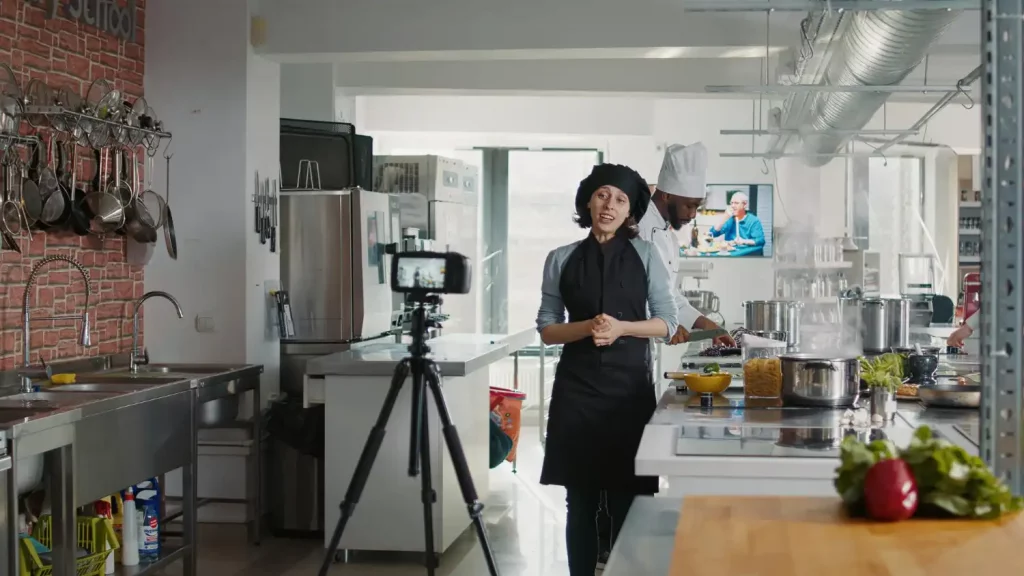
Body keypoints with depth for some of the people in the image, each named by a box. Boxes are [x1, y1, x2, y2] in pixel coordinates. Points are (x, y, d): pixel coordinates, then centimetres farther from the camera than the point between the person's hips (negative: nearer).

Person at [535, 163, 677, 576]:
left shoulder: (645, 255, 4)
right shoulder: (561, 259, 5)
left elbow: (667, 323, 3)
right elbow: (546, 328, 5)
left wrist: (621, 327, -13)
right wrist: (587, 327, -13)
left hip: (629, 386, 0)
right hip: (576, 387, 1)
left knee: (628, 499, -1)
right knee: (580, 500, 3)